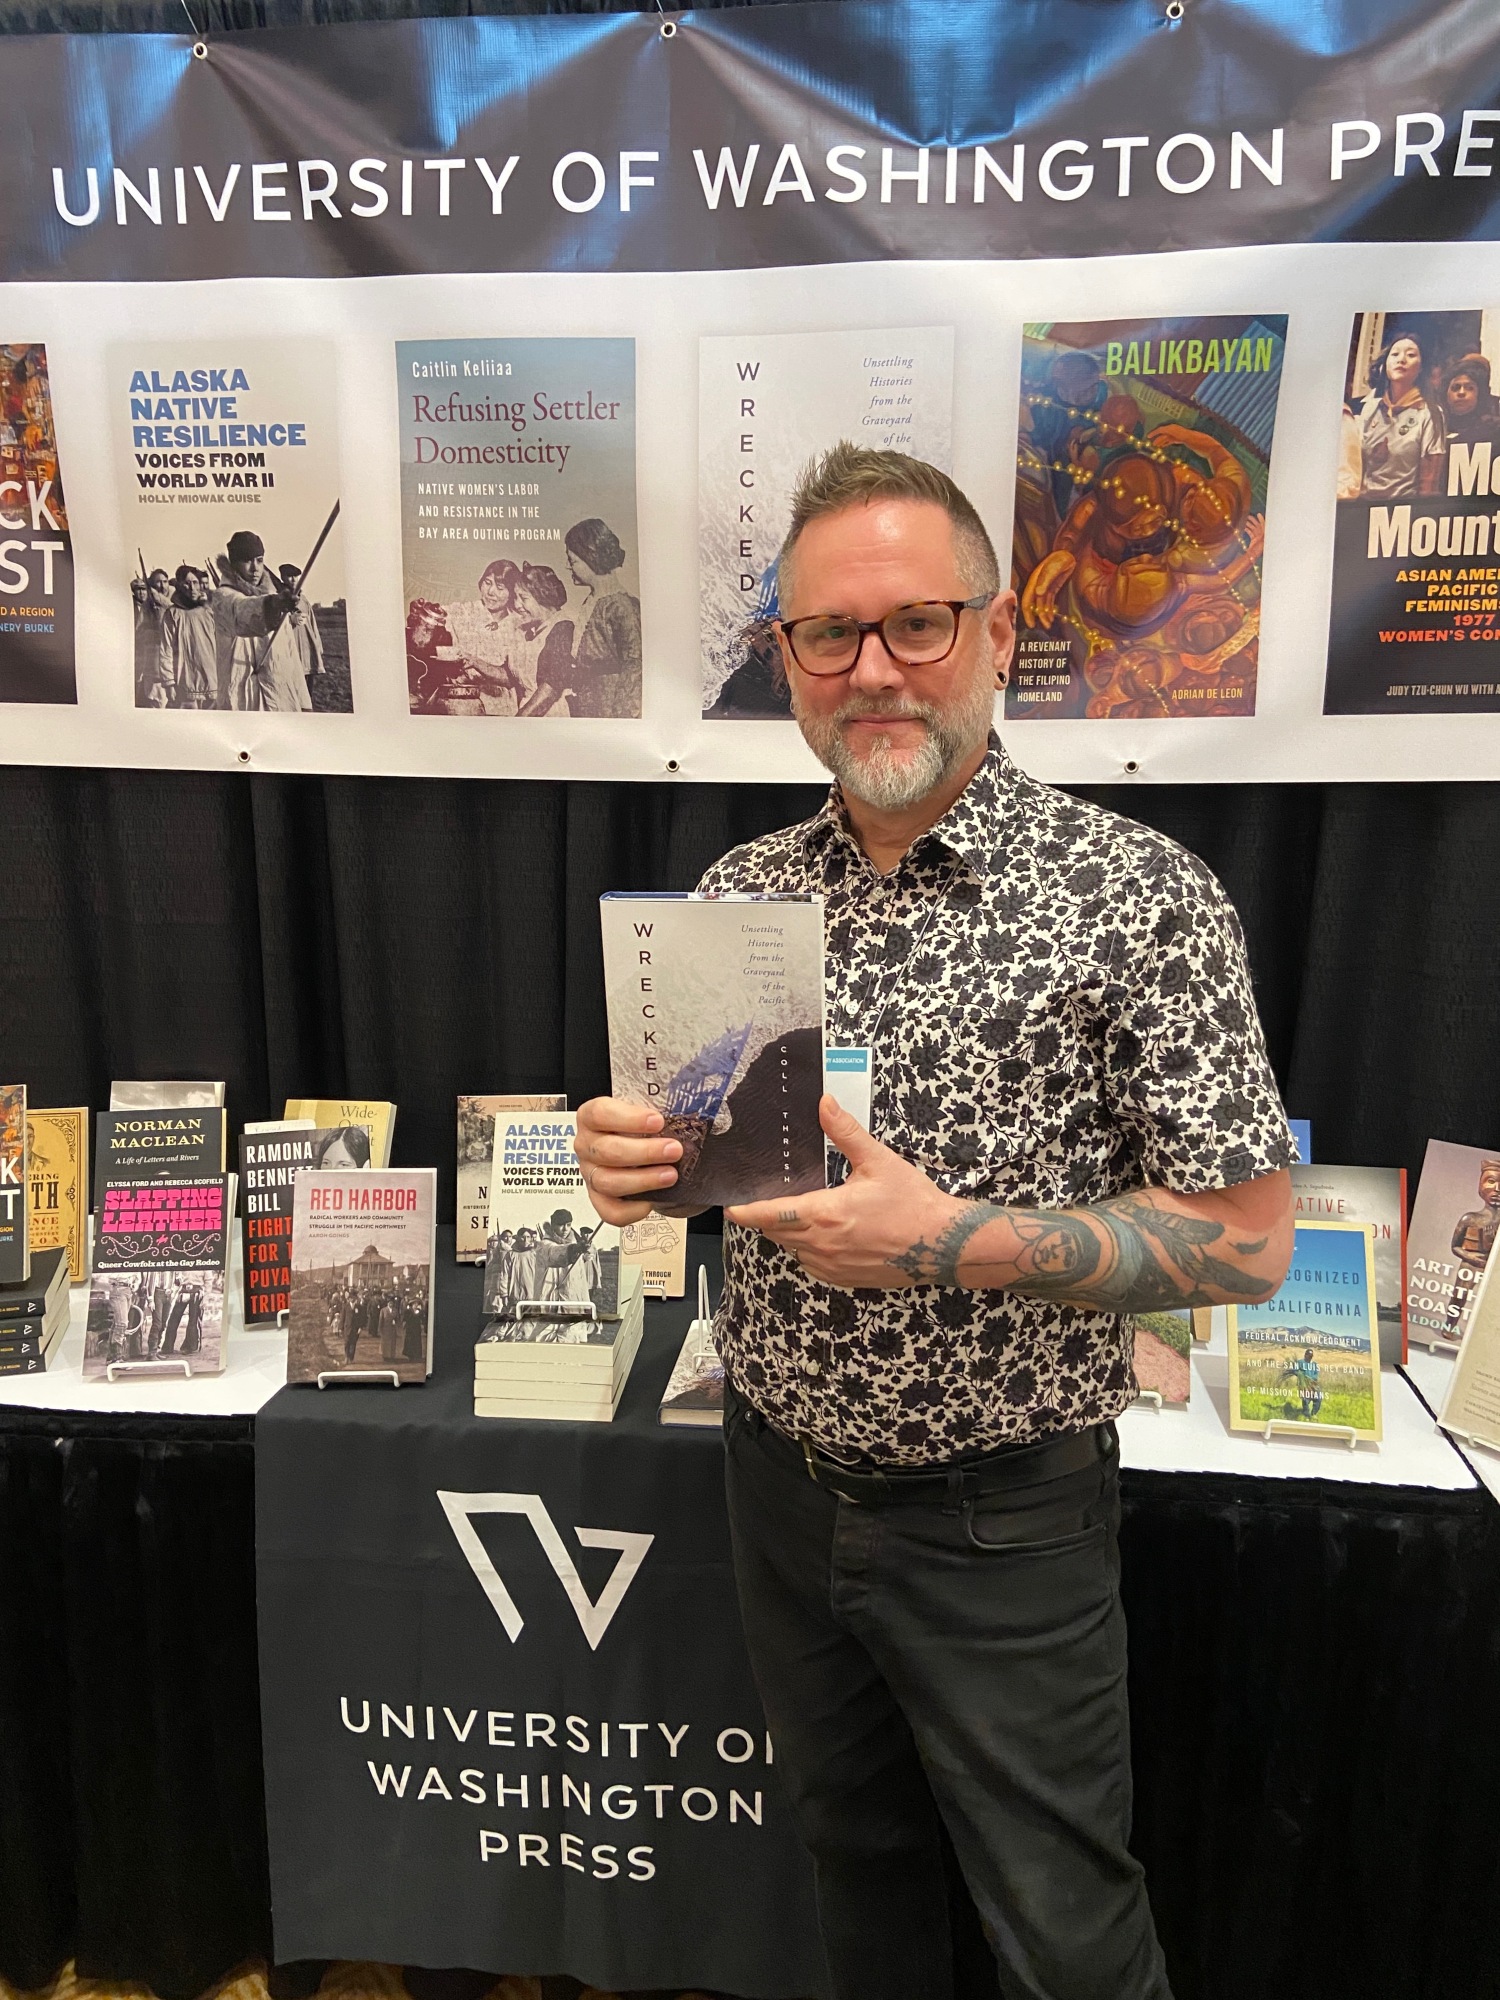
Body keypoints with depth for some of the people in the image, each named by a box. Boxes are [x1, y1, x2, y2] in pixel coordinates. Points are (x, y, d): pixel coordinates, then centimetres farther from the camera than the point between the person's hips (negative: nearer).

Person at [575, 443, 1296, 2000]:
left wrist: (953, 1244, -26)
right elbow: (678, 1153, 9)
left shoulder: (1135, 894, -15)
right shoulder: (735, 894, -1)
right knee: (852, 1854, 26)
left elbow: (1247, 1241, -14)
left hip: (999, 1512, -4)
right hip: (781, 1483, 5)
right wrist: (632, 1165, -15)